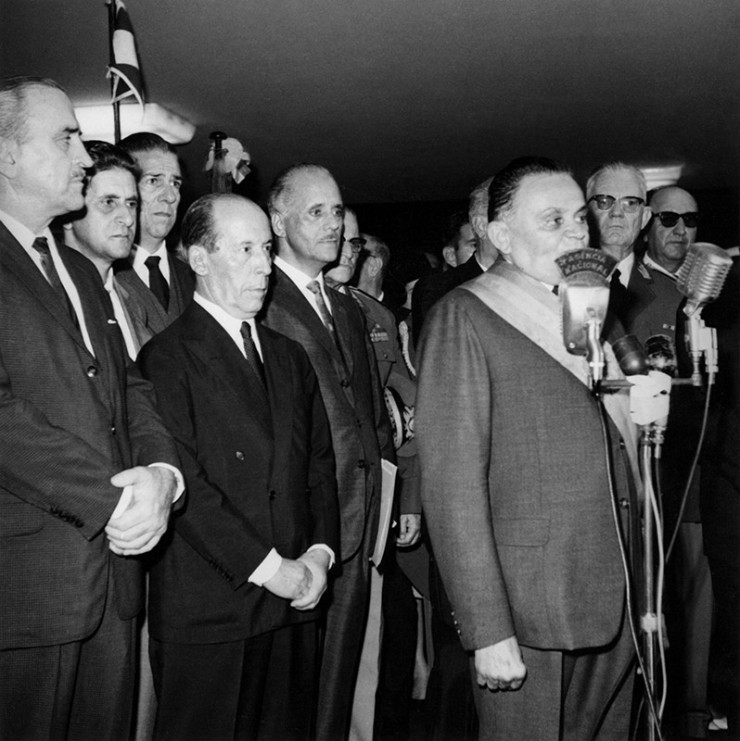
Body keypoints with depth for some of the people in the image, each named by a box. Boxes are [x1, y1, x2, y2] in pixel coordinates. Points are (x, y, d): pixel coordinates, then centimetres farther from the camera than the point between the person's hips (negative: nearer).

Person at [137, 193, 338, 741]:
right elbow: (183, 483, -15)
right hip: (205, 613, -5)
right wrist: (267, 567, -14)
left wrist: (320, 551, 0)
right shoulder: (167, 357, -7)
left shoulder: (290, 356, 16)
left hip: (295, 601, 6)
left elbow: (320, 463, 14)